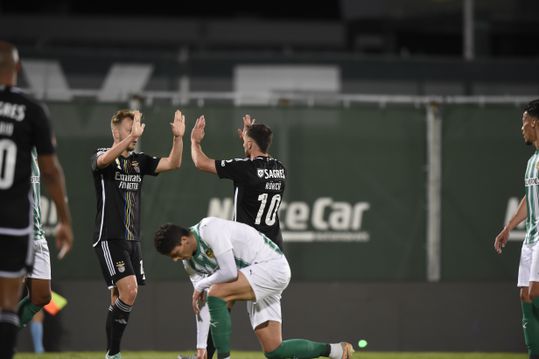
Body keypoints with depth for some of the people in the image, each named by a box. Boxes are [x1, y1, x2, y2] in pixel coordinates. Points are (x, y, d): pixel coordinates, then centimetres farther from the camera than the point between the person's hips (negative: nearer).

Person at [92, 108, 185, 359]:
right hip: (109, 238, -7)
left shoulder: (139, 160, 13)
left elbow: (173, 164, 6)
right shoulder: (101, 156, -5)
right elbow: (104, 160, -30)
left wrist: (178, 138, -11)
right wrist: (133, 136, -42)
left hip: (132, 239, 7)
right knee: (129, 290, -19)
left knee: (121, 299, 7)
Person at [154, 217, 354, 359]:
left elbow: (230, 273, -26)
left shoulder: (209, 229, -20)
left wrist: (201, 285, -11)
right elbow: (202, 304, 8)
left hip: (272, 265, -10)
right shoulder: (190, 261, 7)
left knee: (216, 294, -26)